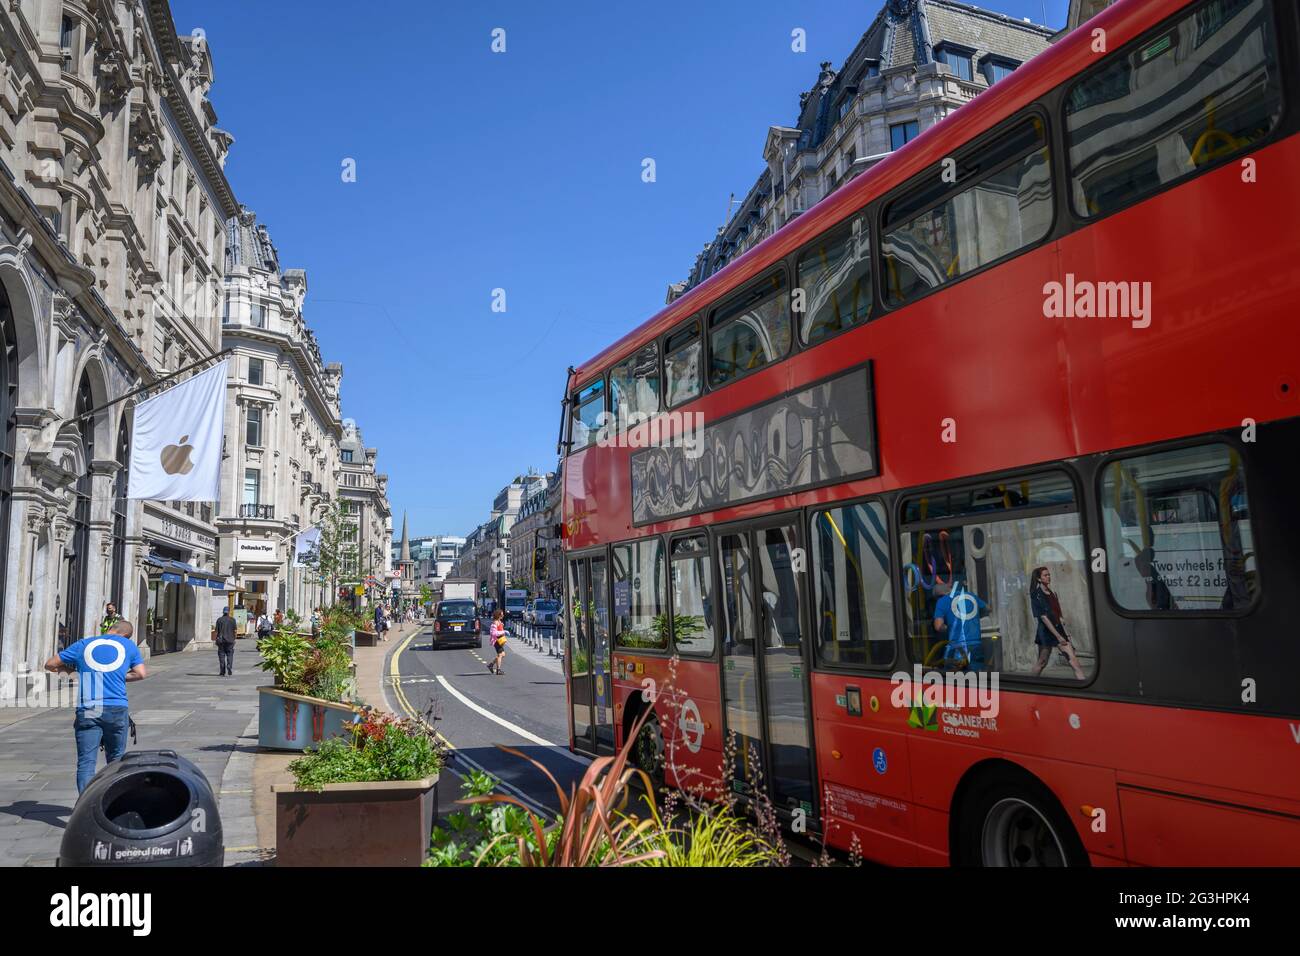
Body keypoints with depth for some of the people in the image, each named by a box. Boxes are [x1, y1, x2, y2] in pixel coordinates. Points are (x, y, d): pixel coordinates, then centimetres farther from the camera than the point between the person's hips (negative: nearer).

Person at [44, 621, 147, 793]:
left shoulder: (83, 644, 14)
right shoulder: (128, 645, 13)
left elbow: (50, 665, 18)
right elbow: (141, 674, 6)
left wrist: (67, 669, 36)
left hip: (88, 710, 0)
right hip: (117, 709, 0)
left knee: (86, 762, -3)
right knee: (116, 759, 17)